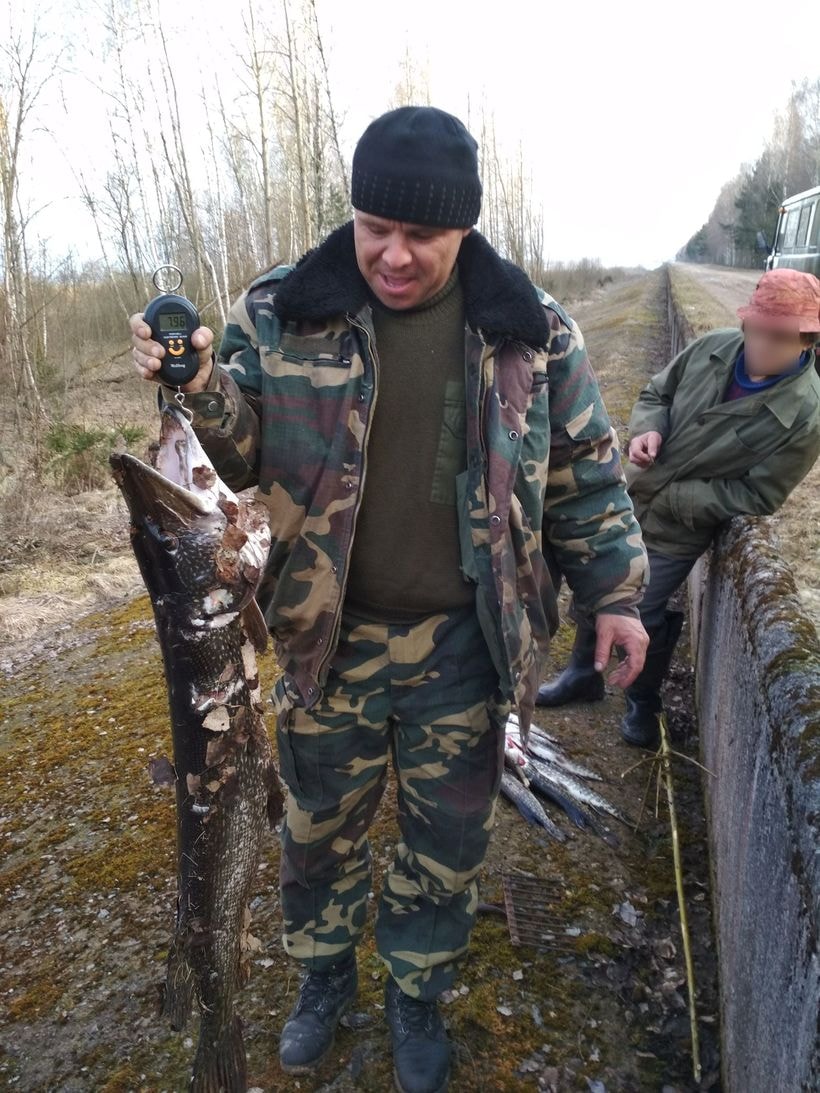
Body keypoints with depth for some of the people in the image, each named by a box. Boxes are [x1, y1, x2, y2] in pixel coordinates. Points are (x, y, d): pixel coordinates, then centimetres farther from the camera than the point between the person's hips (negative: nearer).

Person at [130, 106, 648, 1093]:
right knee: (318, 827, 19)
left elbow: (586, 475, 4)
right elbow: (242, 456, -3)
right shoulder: (279, 315, -7)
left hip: (462, 647, 1)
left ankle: (416, 997, 46)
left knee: (447, 842, 17)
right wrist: (196, 389, -23)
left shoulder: (531, 332, -4)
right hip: (327, 639, 0)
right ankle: (323, 974, 50)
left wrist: (613, 591, 4)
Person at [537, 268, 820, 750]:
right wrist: (647, 430, -18)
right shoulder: (715, 346, -11)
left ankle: (645, 702, 40)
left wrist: (669, 498, -21)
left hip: (676, 532, -5)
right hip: (627, 504, 5)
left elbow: (755, 497, -19)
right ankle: (584, 673, 44)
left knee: (645, 618, 9)